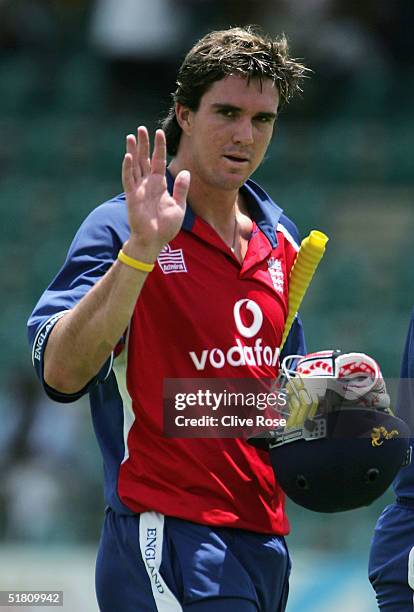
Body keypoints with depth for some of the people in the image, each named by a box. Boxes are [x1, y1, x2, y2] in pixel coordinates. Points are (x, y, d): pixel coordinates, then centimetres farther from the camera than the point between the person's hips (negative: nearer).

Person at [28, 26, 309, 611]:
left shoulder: (280, 238, 13)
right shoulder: (121, 229, -8)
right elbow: (60, 372, -22)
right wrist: (141, 249, -29)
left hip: (265, 541, 7)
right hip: (166, 536, -7)